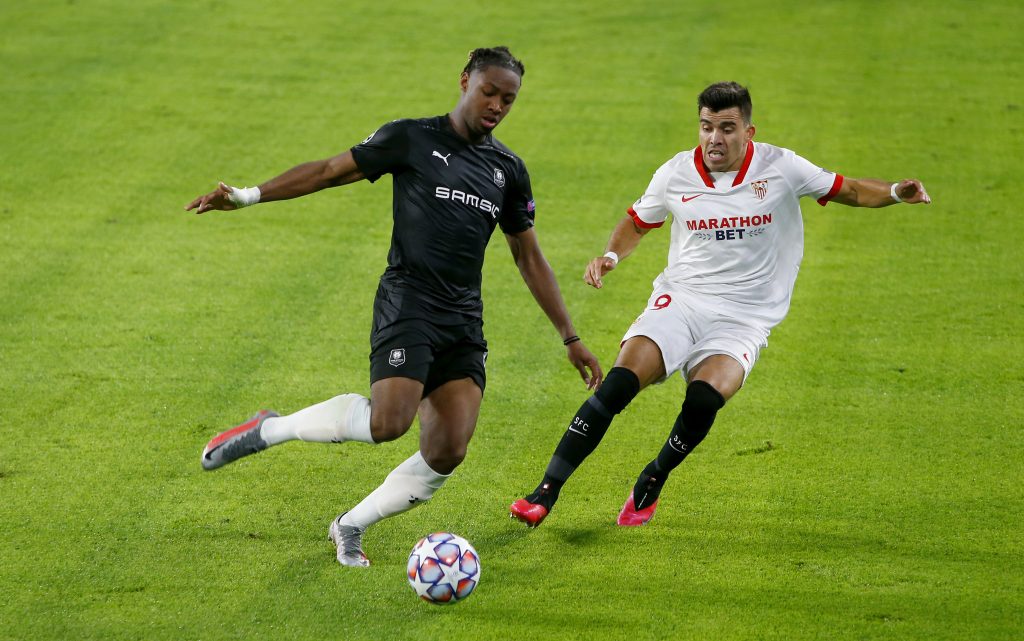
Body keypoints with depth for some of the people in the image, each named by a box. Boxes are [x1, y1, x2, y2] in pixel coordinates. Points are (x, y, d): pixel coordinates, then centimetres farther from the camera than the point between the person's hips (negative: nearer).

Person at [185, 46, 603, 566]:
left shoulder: (508, 170, 15)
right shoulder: (412, 139, 1)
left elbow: (529, 257, 21)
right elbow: (331, 171, 4)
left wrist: (570, 338, 19)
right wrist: (248, 195, -4)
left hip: (464, 320, 5)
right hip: (408, 303, -5)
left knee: (447, 453, -10)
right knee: (389, 421, -26)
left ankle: (352, 526, 12)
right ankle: (268, 430, -4)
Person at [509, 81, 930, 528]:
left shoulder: (780, 168, -3)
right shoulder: (676, 174, 2)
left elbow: (848, 191, 7)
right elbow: (638, 222, 20)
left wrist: (895, 193, -11)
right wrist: (611, 256, 1)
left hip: (743, 320, -1)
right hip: (679, 302, 1)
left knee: (704, 398, -30)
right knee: (617, 385, -23)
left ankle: (650, 485, -3)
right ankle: (545, 494, -19)